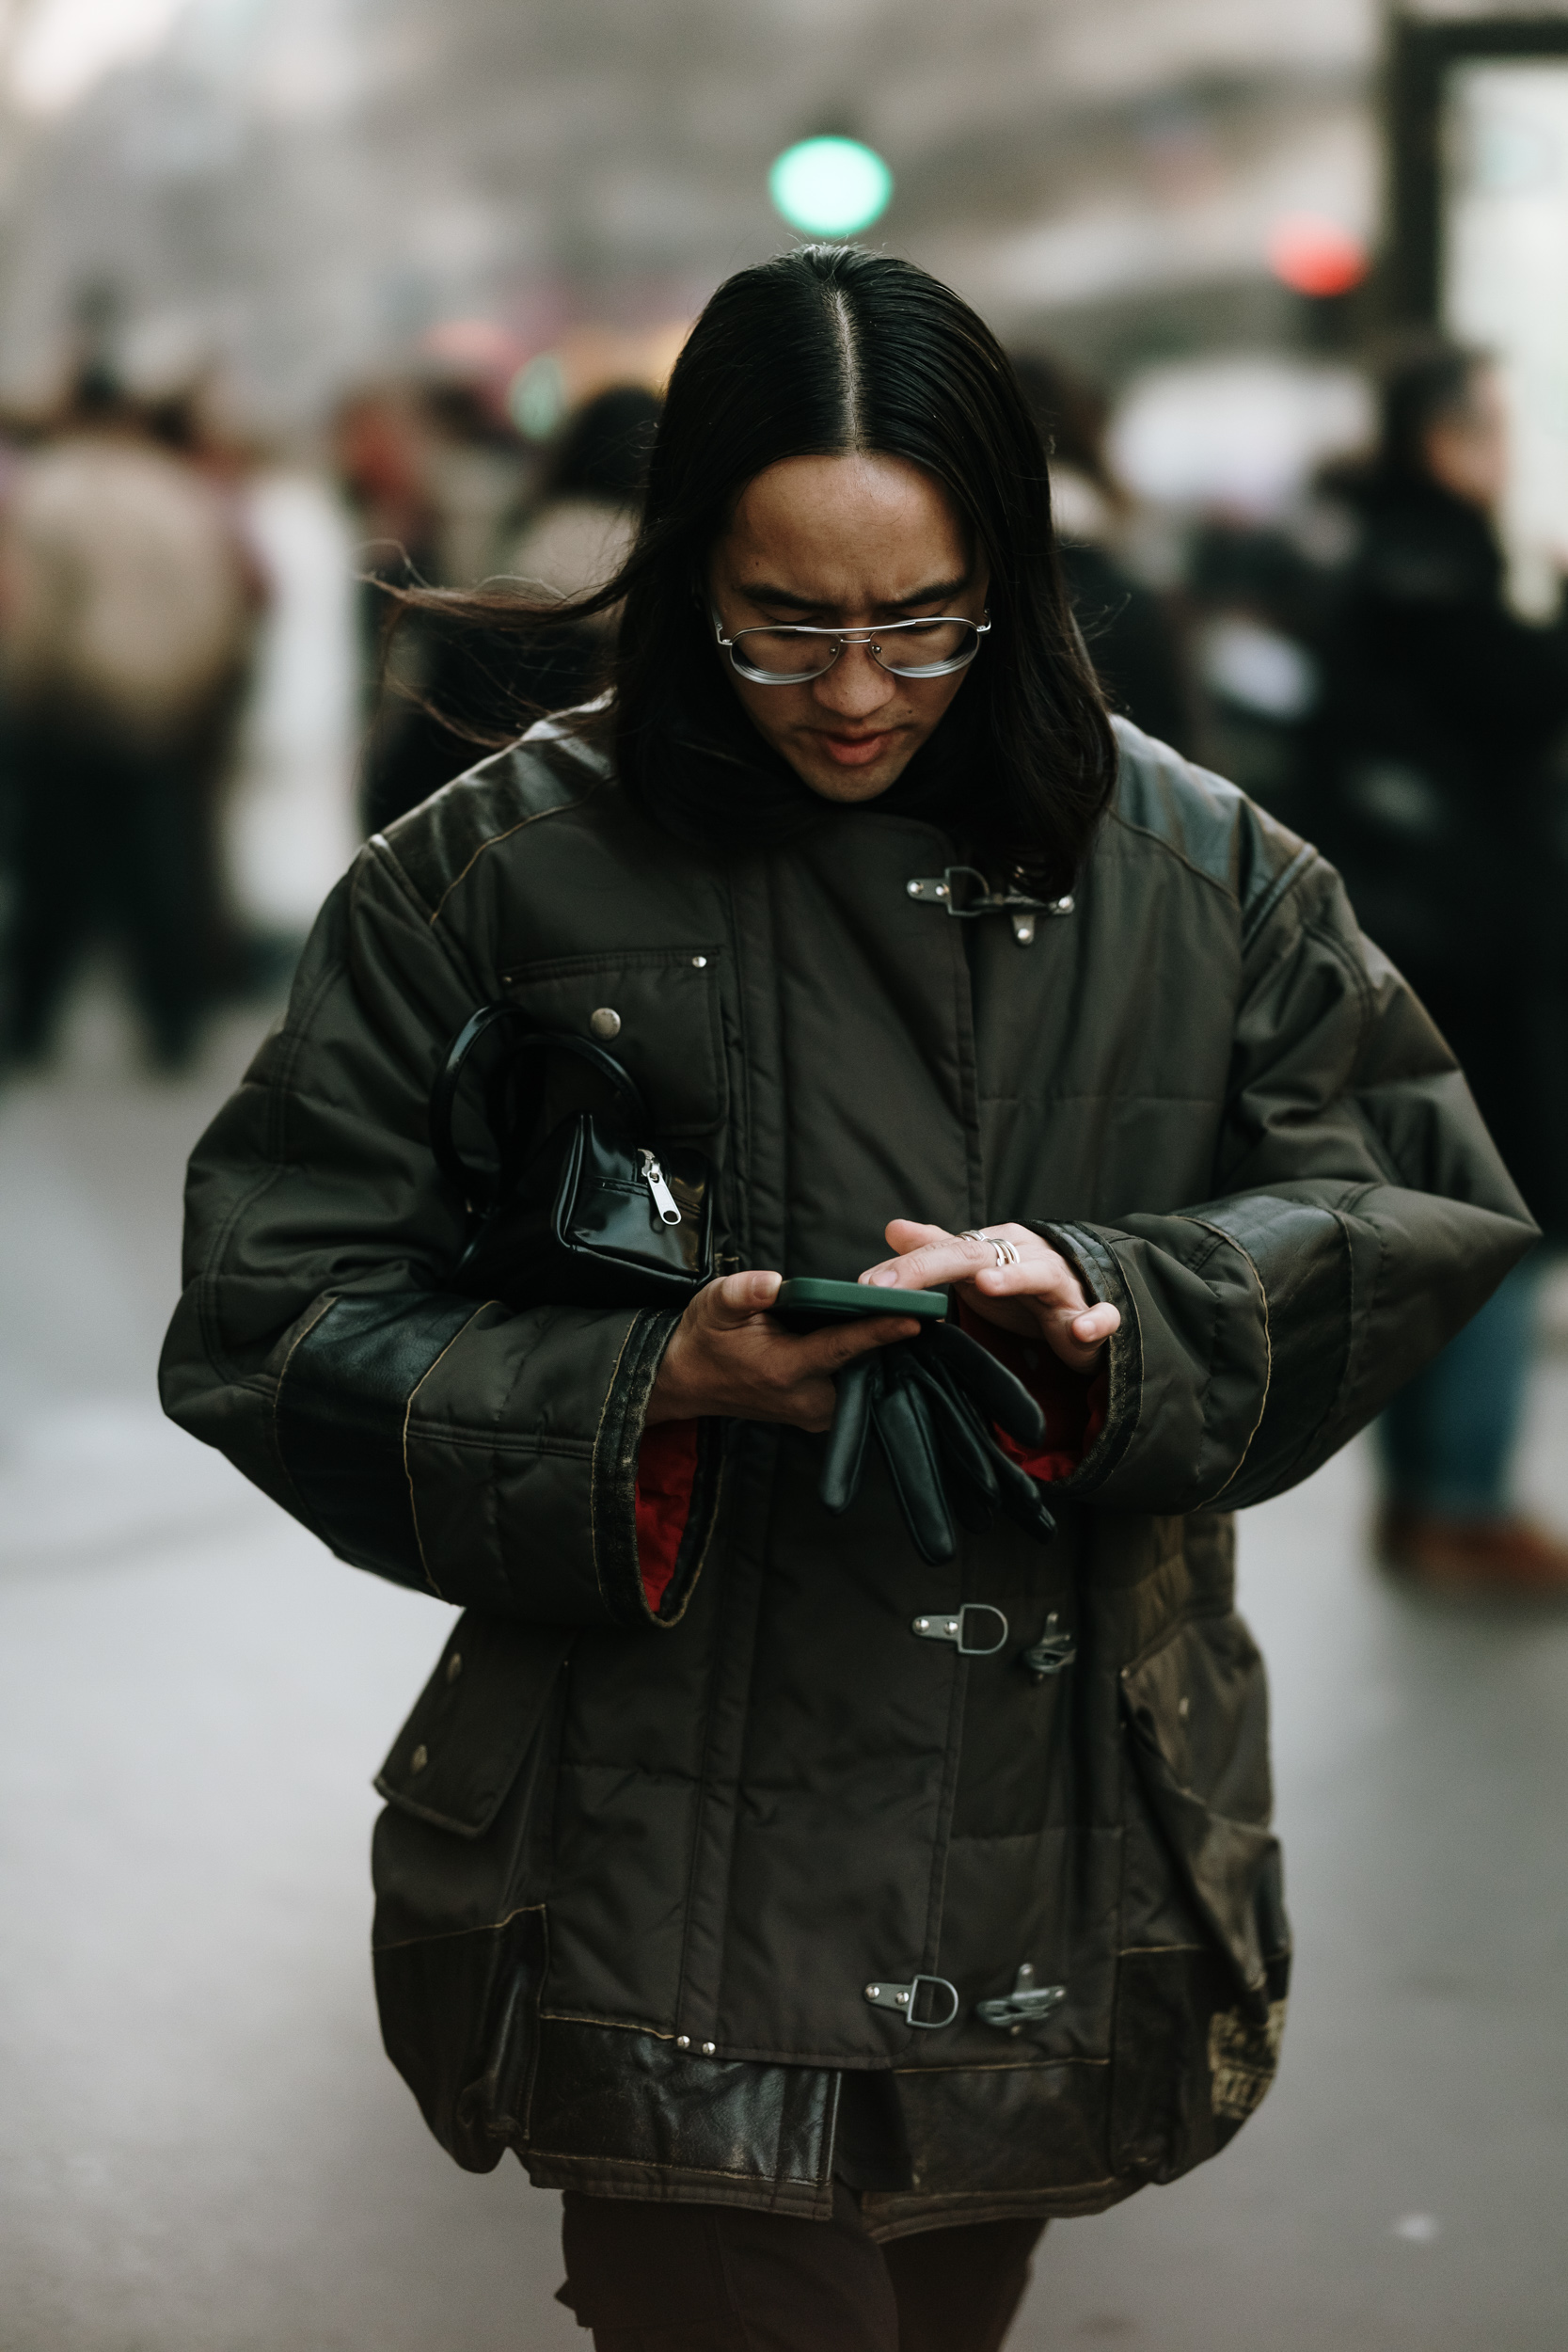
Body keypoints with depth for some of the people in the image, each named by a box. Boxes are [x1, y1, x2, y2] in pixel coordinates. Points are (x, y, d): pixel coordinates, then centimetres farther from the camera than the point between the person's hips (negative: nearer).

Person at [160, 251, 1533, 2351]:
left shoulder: (1189, 872, 2)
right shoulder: (505, 872, -5)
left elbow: (1423, 1207, 2)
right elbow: (279, 1318, -4)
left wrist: (1109, 1306, -17)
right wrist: (659, 1382, -20)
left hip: (1054, 1869, 3)